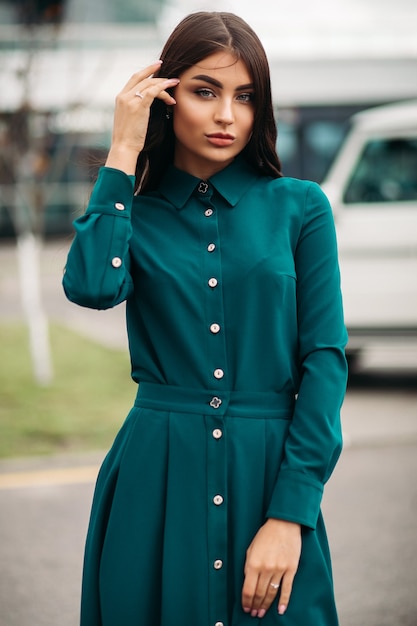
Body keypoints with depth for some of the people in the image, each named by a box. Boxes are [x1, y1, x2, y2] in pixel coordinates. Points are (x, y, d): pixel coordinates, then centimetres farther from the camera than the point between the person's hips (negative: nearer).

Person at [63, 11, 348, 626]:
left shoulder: (299, 207, 2)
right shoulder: (133, 210, 5)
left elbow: (325, 357, -3)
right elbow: (93, 286, -18)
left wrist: (290, 515, -10)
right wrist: (123, 154, -9)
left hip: (268, 473, 0)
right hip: (156, 478, 1)